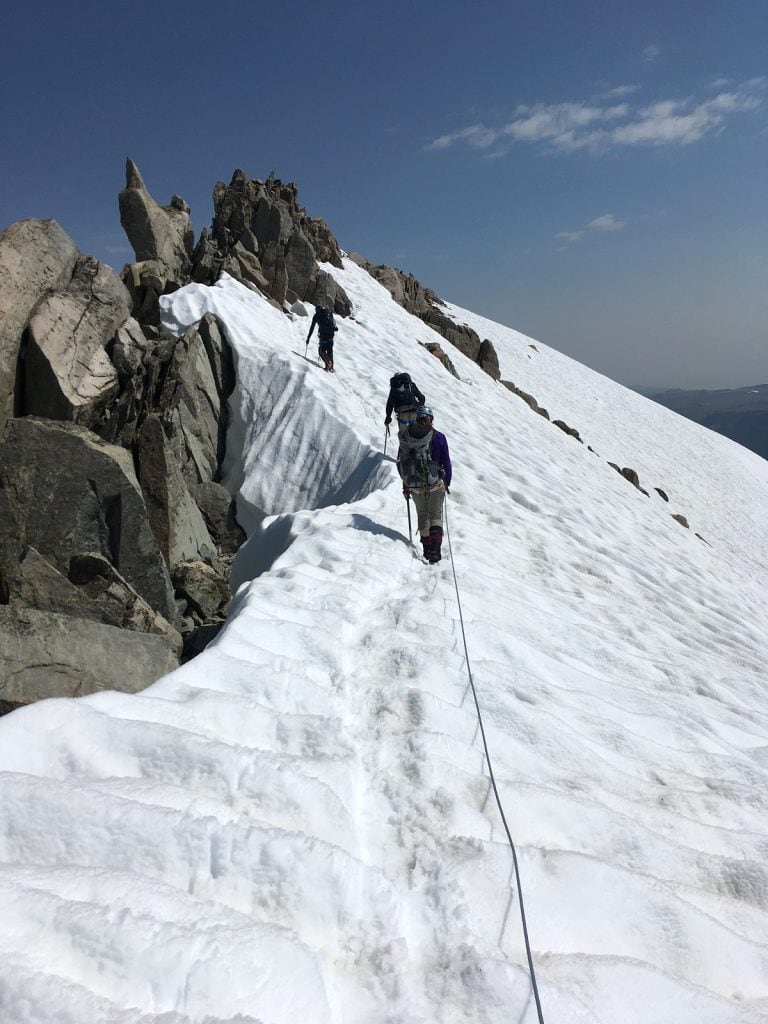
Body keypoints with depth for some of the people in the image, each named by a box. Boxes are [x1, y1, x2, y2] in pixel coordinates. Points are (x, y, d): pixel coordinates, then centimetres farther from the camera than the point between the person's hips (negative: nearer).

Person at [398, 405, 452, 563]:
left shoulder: (406, 436, -2)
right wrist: (447, 483, 9)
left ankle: (427, 548, 21)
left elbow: (400, 461, 6)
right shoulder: (438, 437, -9)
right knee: (435, 515, 11)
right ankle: (435, 548, -3)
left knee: (422, 515, 20)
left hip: (414, 485, 2)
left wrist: (406, 482, 18)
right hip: (435, 484, -2)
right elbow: (446, 463, -4)